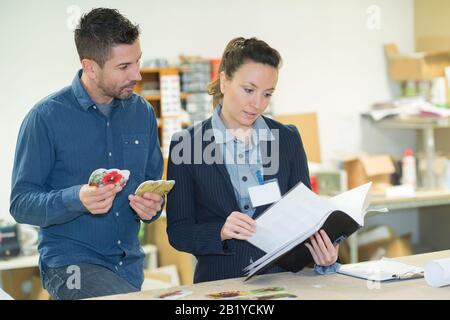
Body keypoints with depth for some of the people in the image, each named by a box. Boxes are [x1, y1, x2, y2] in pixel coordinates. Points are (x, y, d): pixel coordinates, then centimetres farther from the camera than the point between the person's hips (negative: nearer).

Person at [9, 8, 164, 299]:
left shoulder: (142, 112, 6)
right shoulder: (47, 117, -8)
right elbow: (21, 204, -9)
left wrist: (153, 206, -8)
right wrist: (77, 199, -26)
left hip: (129, 264, 5)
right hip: (71, 263, -5)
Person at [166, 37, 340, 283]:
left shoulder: (288, 139, 8)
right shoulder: (186, 144, 0)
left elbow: (304, 212, 11)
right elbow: (178, 232, 0)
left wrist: (323, 250, -9)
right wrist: (221, 232, -18)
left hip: (282, 279, 3)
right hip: (218, 282, -2)